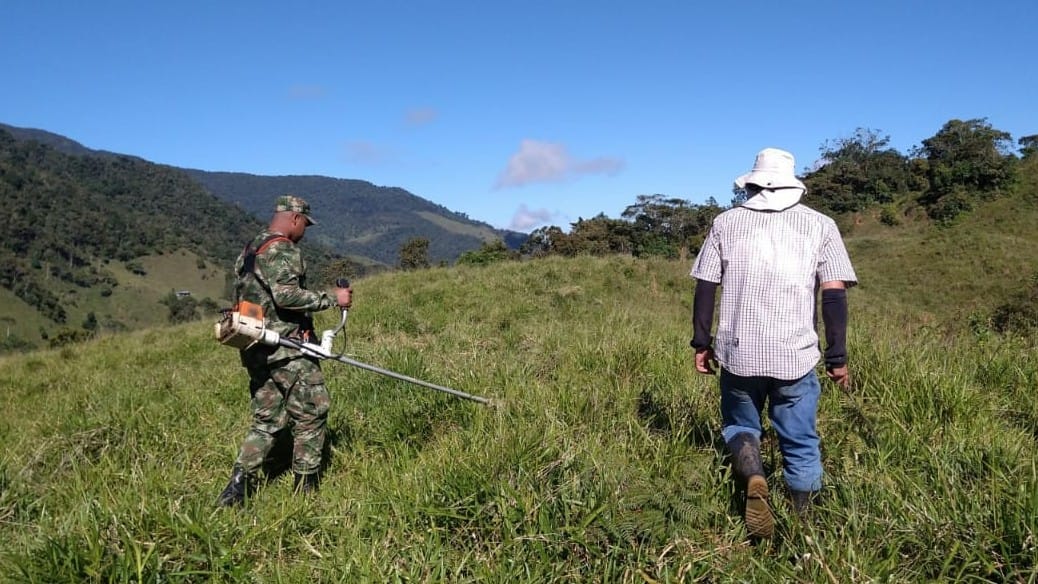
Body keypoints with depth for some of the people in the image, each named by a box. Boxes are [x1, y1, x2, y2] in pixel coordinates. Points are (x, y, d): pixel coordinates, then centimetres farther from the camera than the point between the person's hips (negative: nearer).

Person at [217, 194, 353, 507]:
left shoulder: (249, 249, 18)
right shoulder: (283, 250, -13)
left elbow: (242, 296, 23)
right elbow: (286, 295, -25)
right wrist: (331, 298, -18)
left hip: (256, 349, 9)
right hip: (286, 348, -9)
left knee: (266, 420, 13)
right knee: (311, 413, 1)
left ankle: (238, 486, 8)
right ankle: (306, 487, 8)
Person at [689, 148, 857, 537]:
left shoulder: (726, 222, 5)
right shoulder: (820, 225, 3)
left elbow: (705, 287, 3)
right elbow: (834, 294, -2)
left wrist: (701, 343, 11)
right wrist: (837, 358, 2)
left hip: (738, 353, 0)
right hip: (796, 356, 0)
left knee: (739, 426, 18)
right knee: (800, 444, 13)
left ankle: (752, 475, -10)